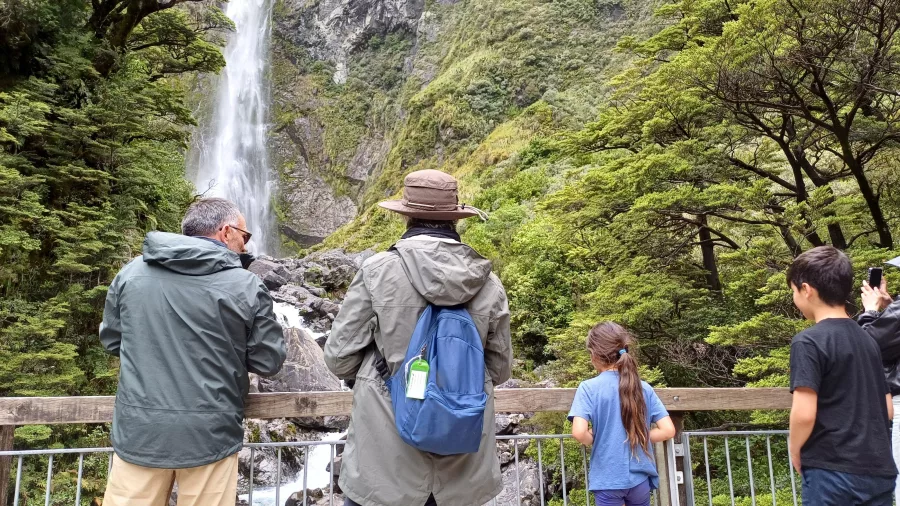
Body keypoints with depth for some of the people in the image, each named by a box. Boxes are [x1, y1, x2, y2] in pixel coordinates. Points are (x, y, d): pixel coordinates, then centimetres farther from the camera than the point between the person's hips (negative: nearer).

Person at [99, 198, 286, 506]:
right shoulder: (246, 286, -9)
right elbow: (269, 362, -4)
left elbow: (111, 340, 12)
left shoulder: (132, 272, 1)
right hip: (209, 437, -2)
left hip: (139, 434, 3)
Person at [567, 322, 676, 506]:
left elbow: (579, 432, -23)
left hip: (608, 480, -3)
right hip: (640, 478, 4)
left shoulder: (588, 388, -11)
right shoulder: (644, 388, 0)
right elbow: (668, 431, -4)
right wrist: (639, 438, 9)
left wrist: (594, 440, -2)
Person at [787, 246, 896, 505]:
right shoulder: (867, 339, 9)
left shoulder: (808, 342, -14)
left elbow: (804, 413, -20)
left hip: (833, 472, -7)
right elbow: (887, 410, 14)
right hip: (880, 471, 7)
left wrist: (796, 452, -3)